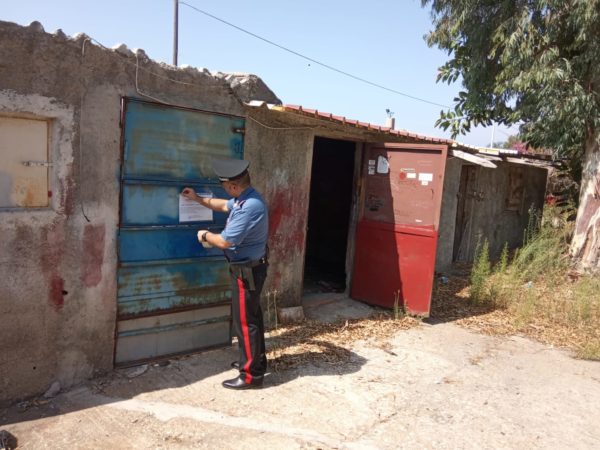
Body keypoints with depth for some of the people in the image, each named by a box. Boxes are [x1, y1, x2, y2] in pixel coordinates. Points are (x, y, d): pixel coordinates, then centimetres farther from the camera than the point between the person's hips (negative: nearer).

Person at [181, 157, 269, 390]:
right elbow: (225, 205, 26)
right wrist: (198, 199, 27)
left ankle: (251, 375, 11)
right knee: (251, 316, 21)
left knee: (244, 321, -1)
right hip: (248, 268, 10)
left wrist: (205, 235, -7)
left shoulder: (250, 207, -30)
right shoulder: (245, 199, 3)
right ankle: (256, 360, 37)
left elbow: (224, 241, -27)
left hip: (247, 271, -10)